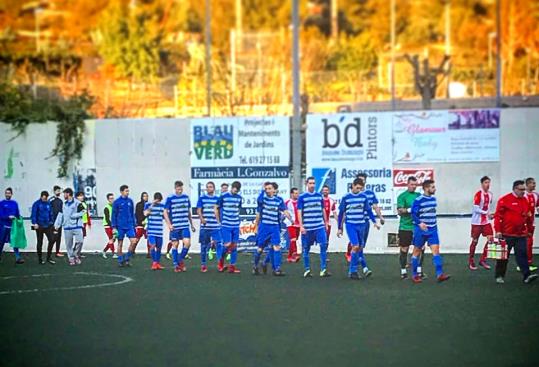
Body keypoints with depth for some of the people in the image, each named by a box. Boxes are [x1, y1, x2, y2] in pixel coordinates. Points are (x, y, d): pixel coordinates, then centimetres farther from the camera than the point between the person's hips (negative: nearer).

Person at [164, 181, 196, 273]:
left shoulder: (186, 197, 8)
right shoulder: (170, 199, -3)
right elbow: (165, 212, -1)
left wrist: (191, 224, 17)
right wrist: (169, 224, -12)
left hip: (185, 226, 2)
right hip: (175, 227, -2)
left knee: (187, 243, -11)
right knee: (175, 245, 2)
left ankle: (181, 260, 10)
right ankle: (176, 265, 11)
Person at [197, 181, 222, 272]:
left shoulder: (217, 199, 9)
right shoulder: (202, 198, 5)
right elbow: (198, 210, -1)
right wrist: (202, 219, -19)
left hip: (215, 226, 1)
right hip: (205, 226, -1)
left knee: (219, 244, -10)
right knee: (204, 246, 5)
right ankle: (203, 265, 13)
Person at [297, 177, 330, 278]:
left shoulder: (319, 196, 10)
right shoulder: (302, 197, 0)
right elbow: (299, 212, -3)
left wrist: (326, 223, 16)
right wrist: (301, 226, -10)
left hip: (320, 226, 2)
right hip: (307, 227, -2)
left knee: (323, 246, -10)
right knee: (306, 249, 4)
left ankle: (323, 269, -9)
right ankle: (307, 270, 15)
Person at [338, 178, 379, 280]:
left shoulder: (364, 197, 4)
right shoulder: (346, 198, -3)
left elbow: (368, 210, 11)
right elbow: (341, 213, 4)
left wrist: (374, 222, 0)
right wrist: (340, 228, 6)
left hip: (361, 225, 4)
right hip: (350, 225, -4)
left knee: (360, 247, 8)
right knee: (356, 246, -15)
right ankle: (352, 271, -6)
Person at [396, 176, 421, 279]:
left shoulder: (419, 195, 11)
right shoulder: (402, 196, -4)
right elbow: (399, 211, -12)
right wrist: (409, 210, -25)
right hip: (405, 227, -4)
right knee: (404, 249, 1)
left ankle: (419, 270, 11)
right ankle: (403, 271, 9)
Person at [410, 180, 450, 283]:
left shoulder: (433, 199, 8)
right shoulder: (418, 200, -13)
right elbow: (413, 214, -16)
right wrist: (419, 223, -30)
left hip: (432, 229, 5)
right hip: (421, 230, -5)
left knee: (436, 249, -7)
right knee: (417, 251, 6)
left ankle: (439, 274, -13)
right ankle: (415, 275, 17)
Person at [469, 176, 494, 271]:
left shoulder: (490, 194, 5)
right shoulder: (478, 194, -16)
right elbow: (476, 209, -19)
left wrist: (489, 214, 6)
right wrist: (487, 213, -20)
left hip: (486, 221, 6)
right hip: (477, 222, -6)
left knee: (490, 238, -5)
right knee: (475, 241, 3)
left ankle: (483, 259, 7)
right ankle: (471, 262, 16)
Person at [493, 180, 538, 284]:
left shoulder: (525, 201, 9)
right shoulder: (505, 200, -9)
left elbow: (529, 217, 19)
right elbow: (498, 216, -10)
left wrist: (529, 230, 20)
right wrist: (498, 230, -15)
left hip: (522, 235, 4)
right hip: (507, 234, -4)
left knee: (522, 255, -2)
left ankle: (526, 276, -6)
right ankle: (499, 276, 16)